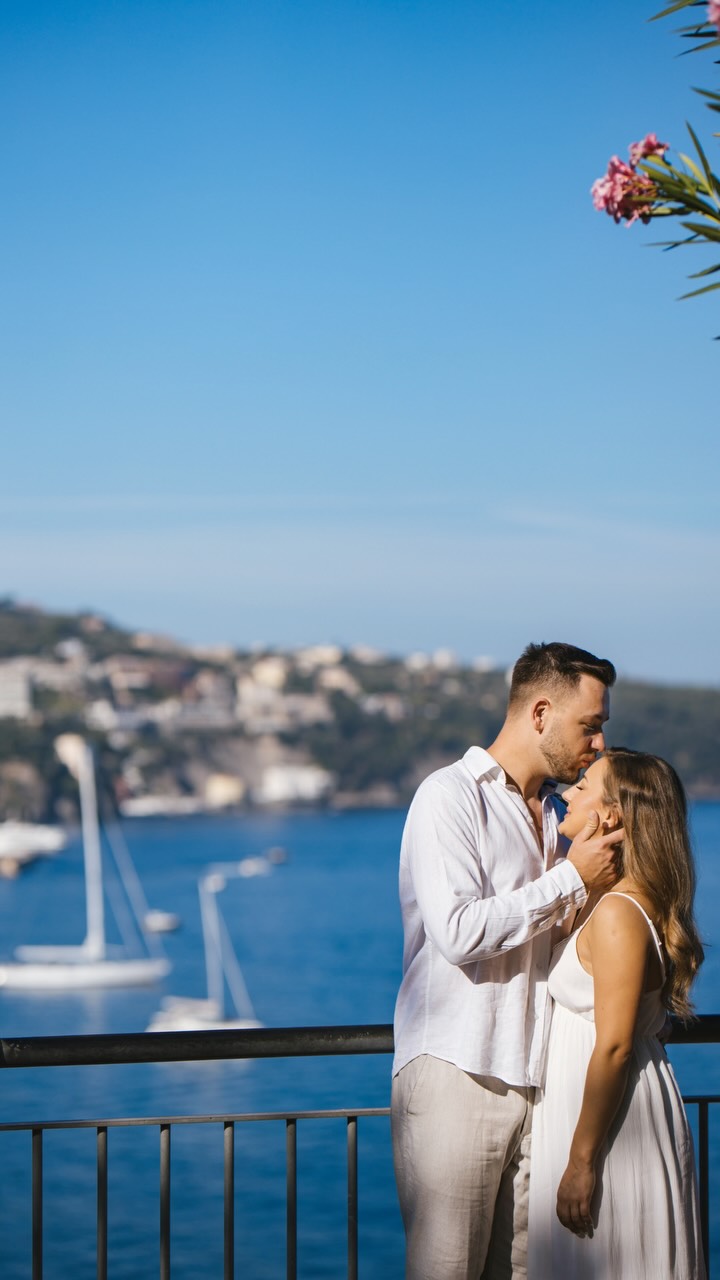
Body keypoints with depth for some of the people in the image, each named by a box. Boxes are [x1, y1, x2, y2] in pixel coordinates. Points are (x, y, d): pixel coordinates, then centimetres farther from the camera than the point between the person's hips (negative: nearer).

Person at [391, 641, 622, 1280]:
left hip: (533, 1077, 7)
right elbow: (458, 932, -18)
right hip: (457, 1076, -7)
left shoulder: (552, 809, 19)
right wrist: (570, 877, -12)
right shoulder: (450, 796, -5)